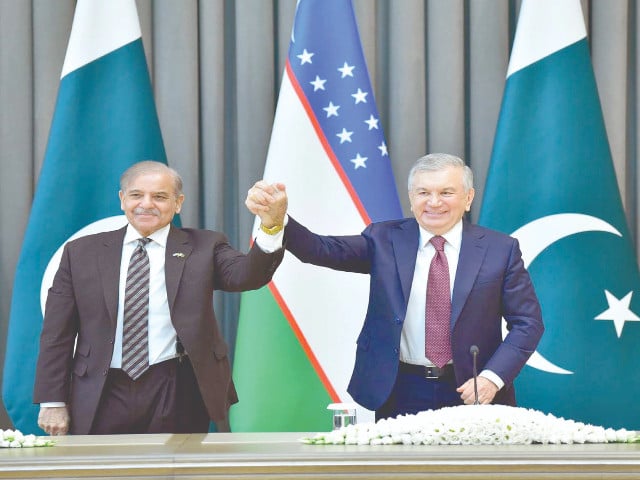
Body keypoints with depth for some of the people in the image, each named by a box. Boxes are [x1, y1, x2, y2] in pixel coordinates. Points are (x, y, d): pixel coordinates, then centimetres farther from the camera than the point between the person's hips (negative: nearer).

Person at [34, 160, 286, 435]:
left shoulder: (203, 247, 6)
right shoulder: (81, 252, 8)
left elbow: (246, 275, -14)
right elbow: (57, 334, 6)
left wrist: (270, 228, -33)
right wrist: (52, 402, 0)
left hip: (178, 400, -1)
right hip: (102, 401, 1)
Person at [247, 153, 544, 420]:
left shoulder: (500, 249, 0)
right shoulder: (385, 240, 2)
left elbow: (527, 322, 0)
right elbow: (322, 251, -10)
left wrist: (493, 377, -14)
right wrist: (276, 218, -29)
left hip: (469, 392, -1)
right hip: (401, 394, 1)